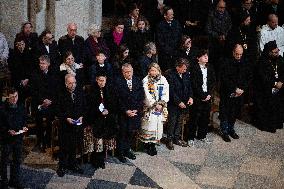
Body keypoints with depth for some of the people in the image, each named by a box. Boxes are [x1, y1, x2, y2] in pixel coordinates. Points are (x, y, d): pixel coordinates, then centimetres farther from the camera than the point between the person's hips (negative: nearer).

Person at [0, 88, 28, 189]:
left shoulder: (21, 107, 1)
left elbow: (24, 119, 14)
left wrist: (24, 127, -3)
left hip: (18, 137, 5)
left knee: (17, 160, 14)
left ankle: (15, 180, 28)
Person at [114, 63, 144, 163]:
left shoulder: (138, 81, 4)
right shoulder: (118, 82, -5)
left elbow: (141, 97, 3)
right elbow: (118, 99, -8)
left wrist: (136, 110, -7)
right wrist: (126, 111, -13)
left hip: (136, 112, 3)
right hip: (123, 113, -3)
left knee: (132, 132, 8)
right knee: (123, 133, 3)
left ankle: (127, 150, 24)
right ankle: (120, 153, 15)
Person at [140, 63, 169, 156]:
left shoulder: (163, 80, 7)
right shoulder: (146, 80, -3)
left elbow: (166, 93, 3)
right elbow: (147, 95, -9)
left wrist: (161, 103, -10)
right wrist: (155, 104, -12)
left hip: (161, 107, 3)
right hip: (149, 107, -3)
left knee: (158, 125, 2)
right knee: (149, 124, -6)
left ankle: (153, 144, 10)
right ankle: (147, 145, 4)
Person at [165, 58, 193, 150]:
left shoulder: (186, 74, 4)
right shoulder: (170, 74, -16)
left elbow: (189, 86, 13)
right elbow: (171, 91, -18)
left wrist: (190, 97, -4)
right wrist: (178, 102, -18)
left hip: (183, 103, 6)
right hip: (173, 103, -6)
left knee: (179, 121, 13)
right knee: (172, 121, 2)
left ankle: (177, 138, 25)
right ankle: (170, 140, 14)